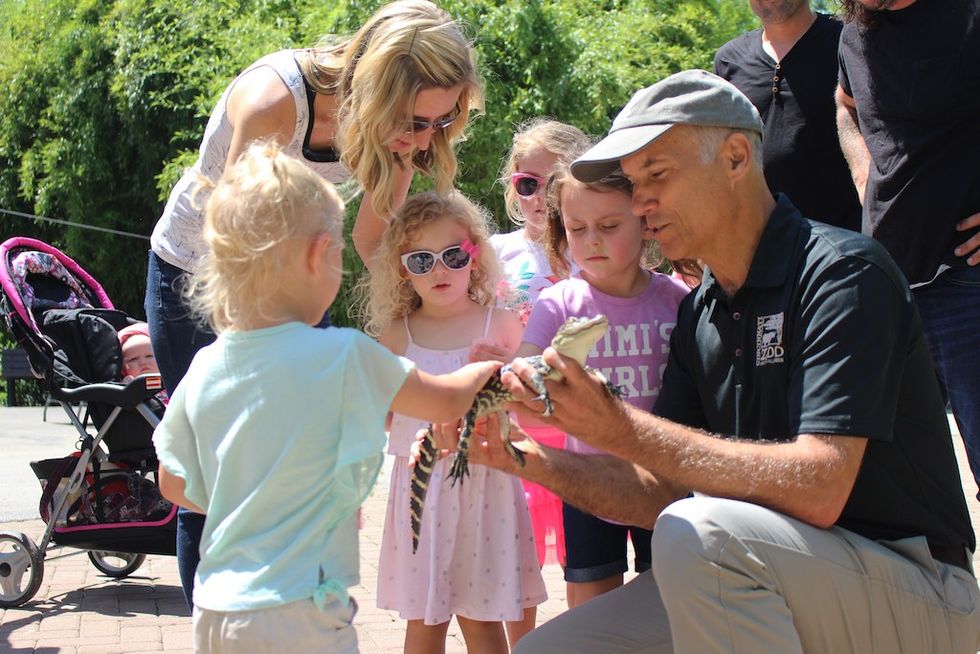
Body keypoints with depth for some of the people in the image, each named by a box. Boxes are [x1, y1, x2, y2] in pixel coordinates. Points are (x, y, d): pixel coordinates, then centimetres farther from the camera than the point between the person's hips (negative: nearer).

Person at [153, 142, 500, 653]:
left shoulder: (204, 369, 0)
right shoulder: (343, 356, -13)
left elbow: (174, 486, 13)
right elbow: (448, 402, 1)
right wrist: (486, 369, 22)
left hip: (213, 611, 6)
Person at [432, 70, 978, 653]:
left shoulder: (843, 272, -15)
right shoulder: (702, 313, 9)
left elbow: (817, 488, -27)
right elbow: (667, 489, 7)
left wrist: (624, 430, -26)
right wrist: (533, 461, -8)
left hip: (914, 592, -7)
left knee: (699, 533, -33)